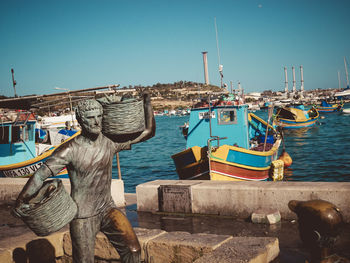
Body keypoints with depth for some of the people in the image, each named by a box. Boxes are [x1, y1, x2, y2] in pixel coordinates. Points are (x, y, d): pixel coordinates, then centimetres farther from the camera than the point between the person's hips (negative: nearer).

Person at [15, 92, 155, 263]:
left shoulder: (111, 141, -4)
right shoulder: (70, 150, -17)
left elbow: (148, 132, 3)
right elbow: (40, 175, -17)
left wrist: (147, 103, -5)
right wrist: (19, 204, -22)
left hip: (107, 208, 3)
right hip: (82, 216, -3)